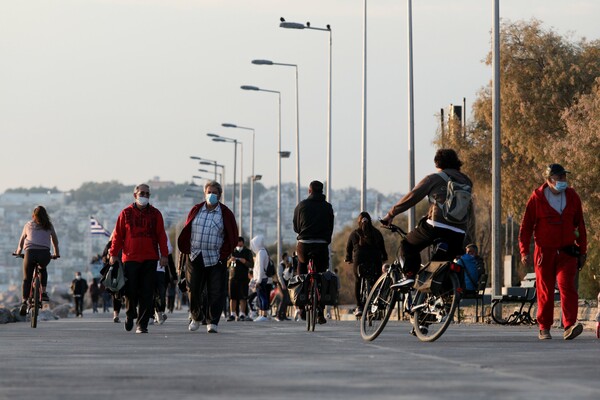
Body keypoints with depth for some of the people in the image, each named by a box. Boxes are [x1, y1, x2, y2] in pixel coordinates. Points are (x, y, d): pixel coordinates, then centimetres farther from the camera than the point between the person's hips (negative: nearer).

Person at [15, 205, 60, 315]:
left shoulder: (28, 225, 21)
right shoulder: (49, 226, 19)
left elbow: (22, 240, 31)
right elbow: (55, 240, 27)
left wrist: (18, 252, 47)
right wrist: (56, 253, 41)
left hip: (30, 253, 0)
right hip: (44, 253, 0)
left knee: (26, 279, 9)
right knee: (43, 269, 31)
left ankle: (24, 302, -9)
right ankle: (43, 292, 15)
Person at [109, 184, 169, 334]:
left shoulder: (155, 214, 8)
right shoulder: (126, 213, 6)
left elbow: (161, 235, 7)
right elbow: (118, 235, 6)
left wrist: (164, 254, -1)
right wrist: (113, 254, 0)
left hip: (150, 259, 1)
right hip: (130, 258, -1)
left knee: (147, 293, -3)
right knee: (131, 291, -1)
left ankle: (142, 324, 2)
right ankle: (130, 314, 27)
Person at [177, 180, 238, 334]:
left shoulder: (225, 213, 2)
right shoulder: (196, 210, 8)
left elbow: (232, 237, 3)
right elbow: (186, 232, 13)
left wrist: (223, 254, -5)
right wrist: (187, 250, 4)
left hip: (215, 259, -2)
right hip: (195, 258, 2)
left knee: (216, 292, -5)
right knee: (193, 290, 5)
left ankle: (212, 322, 2)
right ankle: (196, 317, 26)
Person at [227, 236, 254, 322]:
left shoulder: (247, 252, 8)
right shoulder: (232, 251, 14)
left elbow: (252, 266, 4)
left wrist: (245, 262, -15)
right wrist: (230, 260, -7)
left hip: (243, 277, -2)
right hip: (233, 276, 2)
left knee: (242, 297, -7)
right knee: (232, 297, -1)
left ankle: (242, 314, -6)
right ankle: (232, 314, 2)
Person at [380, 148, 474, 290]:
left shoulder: (435, 178, 7)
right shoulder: (465, 182, 25)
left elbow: (412, 197, 0)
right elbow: (471, 213, 26)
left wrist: (391, 214, 5)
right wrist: (469, 237, 32)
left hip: (437, 225, -5)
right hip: (458, 233, 5)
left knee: (408, 245, 10)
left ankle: (409, 275, -9)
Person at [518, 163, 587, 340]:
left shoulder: (572, 197, 6)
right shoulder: (537, 198, -2)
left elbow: (580, 225, 14)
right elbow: (526, 226, 2)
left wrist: (582, 251, 14)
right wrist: (524, 251, -3)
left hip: (567, 252, 1)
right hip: (544, 251, -1)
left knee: (567, 286, -15)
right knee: (545, 291, 4)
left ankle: (569, 327, -22)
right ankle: (544, 328, 15)